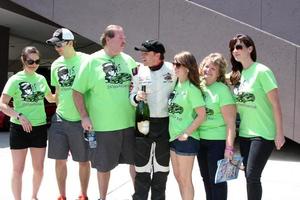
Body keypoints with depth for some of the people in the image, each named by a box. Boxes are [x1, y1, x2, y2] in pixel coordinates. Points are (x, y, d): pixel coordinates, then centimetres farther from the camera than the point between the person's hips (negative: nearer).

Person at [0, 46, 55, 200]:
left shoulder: (41, 79, 6)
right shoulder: (15, 79, -7)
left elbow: (51, 99, 23)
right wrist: (19, 116, -24)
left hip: (39, 128, 4)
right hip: (19, 128, -4)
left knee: (39, 168, 12)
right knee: (18, 169, 3)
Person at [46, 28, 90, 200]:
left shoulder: (85, 60, -8)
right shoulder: (56, 65, 8)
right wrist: (60, 111, 15)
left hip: (80, 120, -4)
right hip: (60, 120, 5)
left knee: (83, 160, 7)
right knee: (60, 159, 9)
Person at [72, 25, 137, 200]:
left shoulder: (128, 60, 7)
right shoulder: (92, 61, -6)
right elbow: (77, 91, -5)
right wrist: (84, 116, -11)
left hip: (130, 123, 4)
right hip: (103, 125, -3)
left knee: (136, 161, 13)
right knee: (104, 165, 11)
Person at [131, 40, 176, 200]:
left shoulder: (173, 70, -6)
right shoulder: (139, 71, -1)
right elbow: (132, 96, 5)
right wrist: (136, 97, -18)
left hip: (166, 124, 0)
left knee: (162, 166, 13)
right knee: (142, 166, 5)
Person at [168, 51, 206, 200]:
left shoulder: (192, 89, -15)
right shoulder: (175, 84, 6)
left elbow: (201, 115, -16)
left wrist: (186, 133, -17)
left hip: (186, 138, -8)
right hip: (173, 136, 8)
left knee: (185, 178, 2)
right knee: (178, 176, 17)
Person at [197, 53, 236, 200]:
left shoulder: (222, 89, -11)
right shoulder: (198, 86, 5)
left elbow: (230, 121, -14)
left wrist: (229, 147, -19)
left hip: (218, 141, -6)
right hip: (200, 139, 6)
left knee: (217, 180, 3)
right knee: (206, 178, 17)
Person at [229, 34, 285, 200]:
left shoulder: (262, 71, -12)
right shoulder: (237, 74, 8)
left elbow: (275, 104, -12)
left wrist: (279, 133, -13)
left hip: (263, 134, -6)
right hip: (244, 134, 7)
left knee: (252, 176, -7)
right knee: (249, 176, 12)